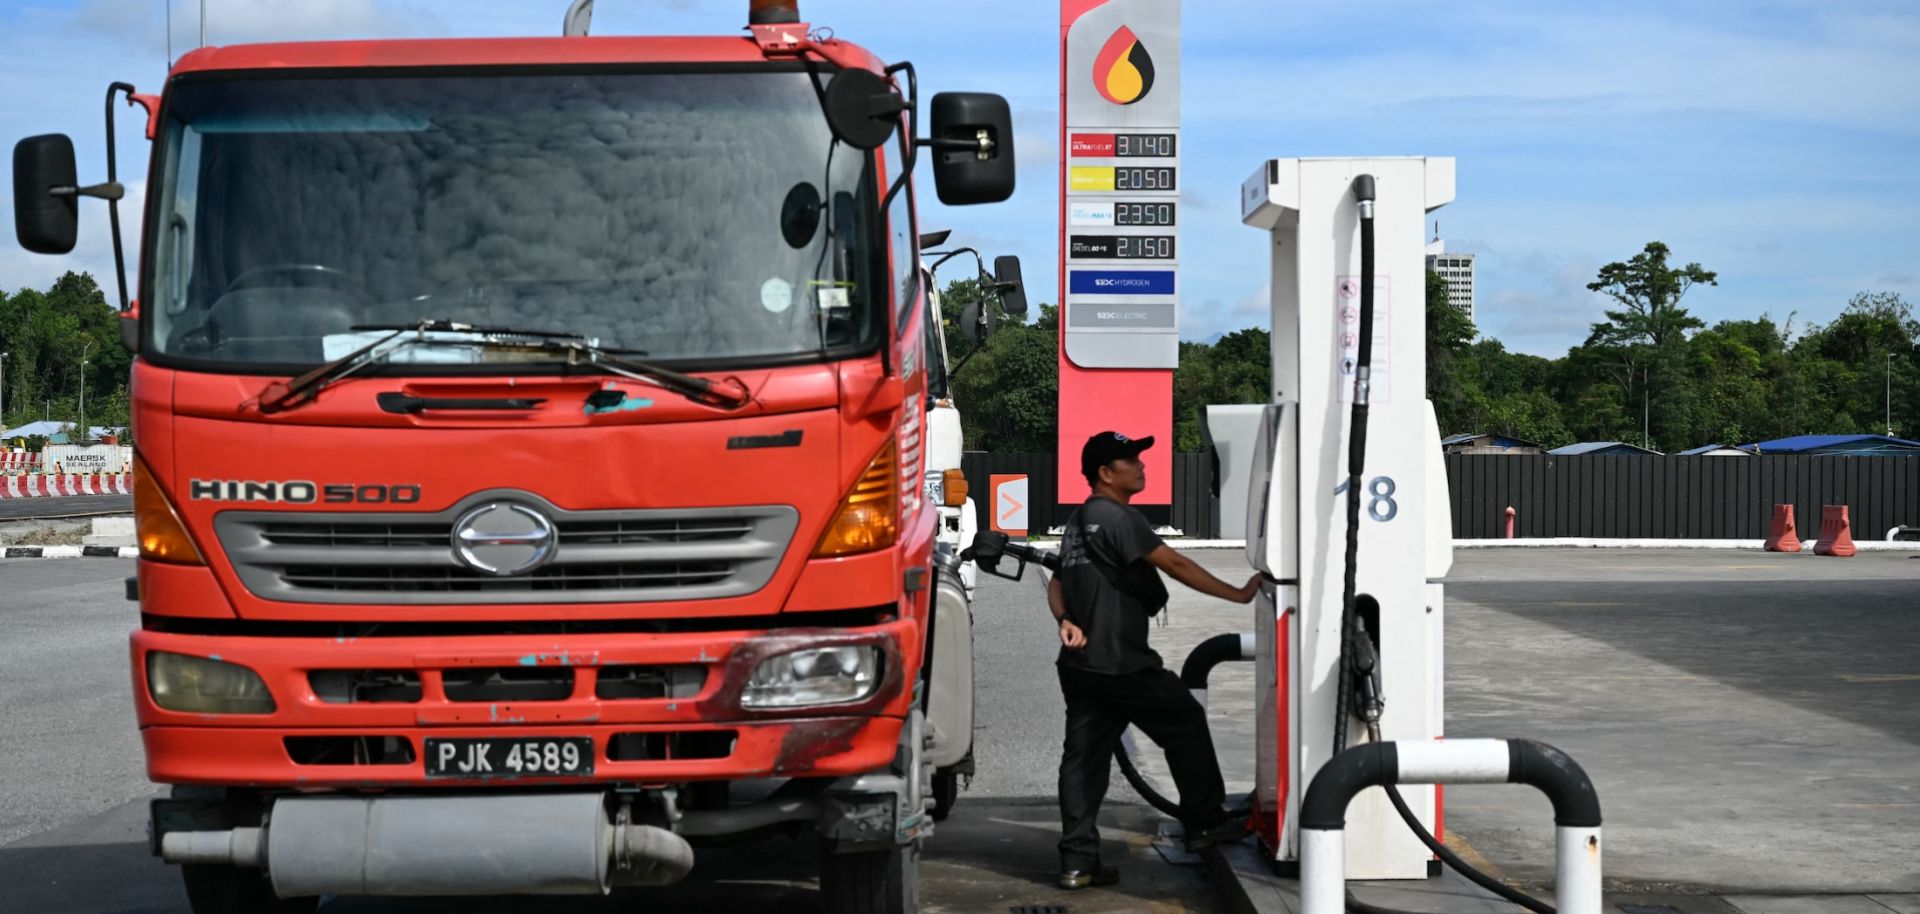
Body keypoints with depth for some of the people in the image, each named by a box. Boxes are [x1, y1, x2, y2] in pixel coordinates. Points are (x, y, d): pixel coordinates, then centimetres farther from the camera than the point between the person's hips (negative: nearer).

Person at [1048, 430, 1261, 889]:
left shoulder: (1078, 522, 17)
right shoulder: (1119, 518, -13)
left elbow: (1057, 583, 18)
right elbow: (1175, 565, -17)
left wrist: (1066, 621, 0)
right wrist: (1238, 594, -12)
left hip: (1080, 663, 9)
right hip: (1119, 663, -9)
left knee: (1083, 756, 5)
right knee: (1186, 722, 8)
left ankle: (1077, 860, 2)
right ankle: (1204, 822, 17)